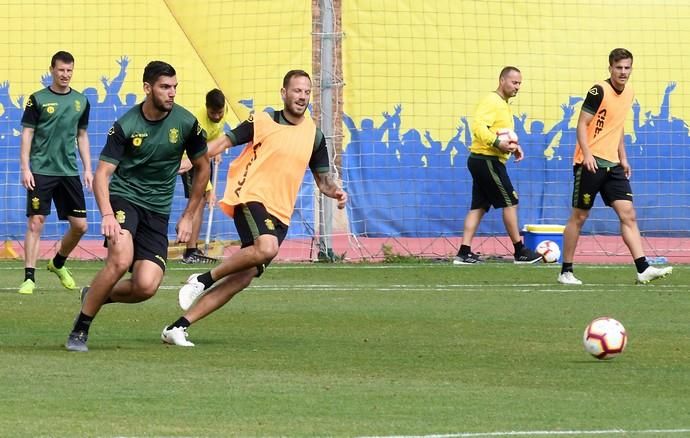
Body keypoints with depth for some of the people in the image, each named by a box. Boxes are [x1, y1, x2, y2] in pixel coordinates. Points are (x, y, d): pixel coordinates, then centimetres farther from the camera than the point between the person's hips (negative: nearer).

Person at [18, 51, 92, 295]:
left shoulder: (81, 101, 9)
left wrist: (88, 169, 11)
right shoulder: (38, 99, -3)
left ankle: (58, 264, 28)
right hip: (41, 171, -4)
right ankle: (29, 277, -7)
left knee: (80, 226, 4)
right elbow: (27, 134, -3)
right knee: (36, 223, -9)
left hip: (69, 172, 4)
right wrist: (25, 168, -11)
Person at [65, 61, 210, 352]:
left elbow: (202, 167, 11)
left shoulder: (186, 123, -4)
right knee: (121, 259, -31)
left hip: (157, 210, 3)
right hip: (123, 198, -3)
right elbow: (101, 174, -12)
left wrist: (188, 216, 10)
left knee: (146, 286, -16)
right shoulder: (126, 125, -11)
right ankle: (79, 331, -14)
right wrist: (107, 215, -29)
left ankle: (96, 295, 17)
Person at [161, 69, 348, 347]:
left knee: (244, 276, -3)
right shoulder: (264, 122, -2)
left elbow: (322, 178, 20)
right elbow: (225, 142, 0)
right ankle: (203, 280, -15)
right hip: (252, 197, -5)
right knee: (266, 248, -35)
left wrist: (335, 192, -1)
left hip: (280, 214, 5)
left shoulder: (314, 135, 12)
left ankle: (179, 327, 1)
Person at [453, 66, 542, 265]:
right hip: (487, 160, -10)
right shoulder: (491, 102, -12)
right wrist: (498, 143, -32)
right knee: (510, 202, -5)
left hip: (481, 161, 10)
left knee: (478, 207, 7)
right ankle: (520, 252, 0)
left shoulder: (504, 105, 20)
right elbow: (478, 127, -25)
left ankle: (464, 253, 3)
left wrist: (512, 146, 10)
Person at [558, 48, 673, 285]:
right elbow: (582, 125, -14)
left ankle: (643, 269, -8)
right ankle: (566, 272, 9)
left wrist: (623, 159, 19)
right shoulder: (599, 92, -12)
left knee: (628, 215, -3)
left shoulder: (629, 93, 10)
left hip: (612, 164, 7)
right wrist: (587, 155, -25)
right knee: (579, 216, 1)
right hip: (591, 163, -7)